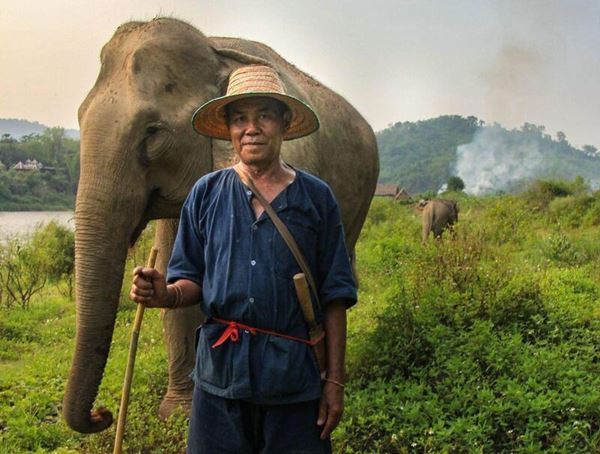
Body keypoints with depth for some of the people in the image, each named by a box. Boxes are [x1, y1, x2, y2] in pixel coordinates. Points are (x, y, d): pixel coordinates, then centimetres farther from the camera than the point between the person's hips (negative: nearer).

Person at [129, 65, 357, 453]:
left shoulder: (315, 197, 1)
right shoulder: (206, 194, 4)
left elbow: (334, 296, 2)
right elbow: (192, 279, 8)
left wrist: (335, 381, -1)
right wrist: (165, 294, -16)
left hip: (294, 377, -1)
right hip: (220, 371, 1)